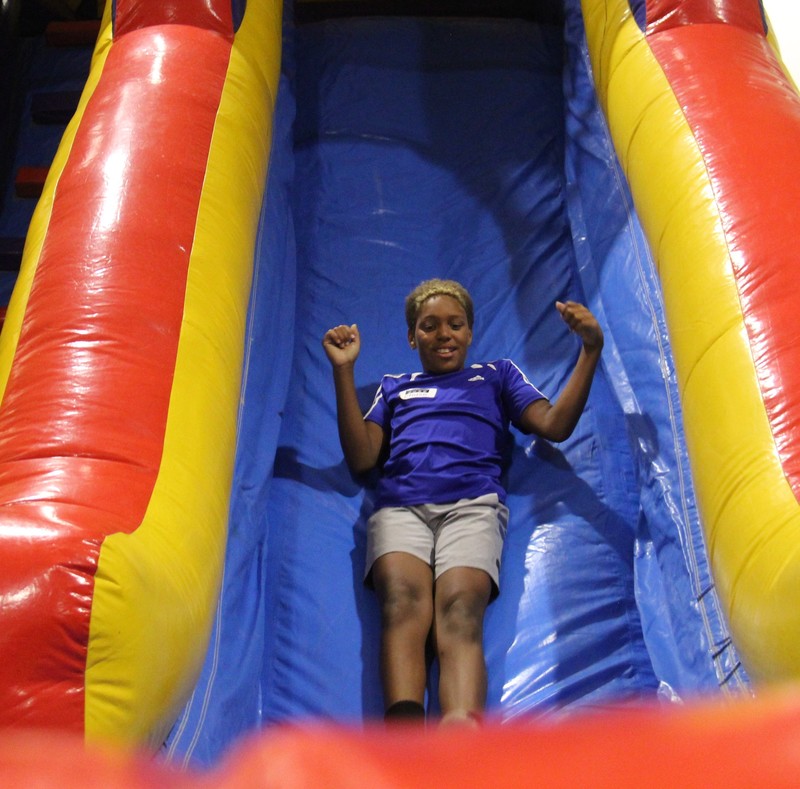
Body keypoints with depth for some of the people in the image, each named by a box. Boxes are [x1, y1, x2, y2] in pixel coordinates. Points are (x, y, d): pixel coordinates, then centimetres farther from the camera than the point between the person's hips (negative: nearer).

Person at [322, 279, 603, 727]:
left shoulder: (497, 376, 34)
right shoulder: (394, 388, 36)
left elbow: (555, 425, 18)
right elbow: (361, 458, 20)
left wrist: (590, 351, 9)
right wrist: (344, 371, 16)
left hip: (474, 503, -1)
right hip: (400, 504, 1)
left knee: (460, 609, -33)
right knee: (403, 602, -34)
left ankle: (463, 729, -59)